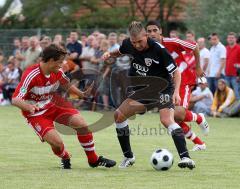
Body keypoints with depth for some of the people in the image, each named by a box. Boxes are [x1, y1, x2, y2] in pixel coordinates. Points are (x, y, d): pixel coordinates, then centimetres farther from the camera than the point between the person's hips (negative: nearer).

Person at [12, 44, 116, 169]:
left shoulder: (57, 72, -8)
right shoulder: (31, 75, -29)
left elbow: (66, 84, 17)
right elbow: (15, 100, -34)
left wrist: (82, 94, 8)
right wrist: (29, 107, -53)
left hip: (54, 105, 6)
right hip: (36, 113, -6)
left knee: (81, 123, -13)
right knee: (57, 142, -24)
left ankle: (93, 159, 6)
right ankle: (65, 158, 14)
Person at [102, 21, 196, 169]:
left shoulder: (158, 50, -24)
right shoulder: (128, 44, -7)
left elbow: (176, 72, -16)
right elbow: (121, 52, 19)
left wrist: (176, 92, -29)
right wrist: (110, 54, -2)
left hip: (162, 89, -6)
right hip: (142, 90, 6)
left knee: (166, 120, -29)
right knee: (119, 115, -4)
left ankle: (185, 157, -34)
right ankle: (128, 157, 10)